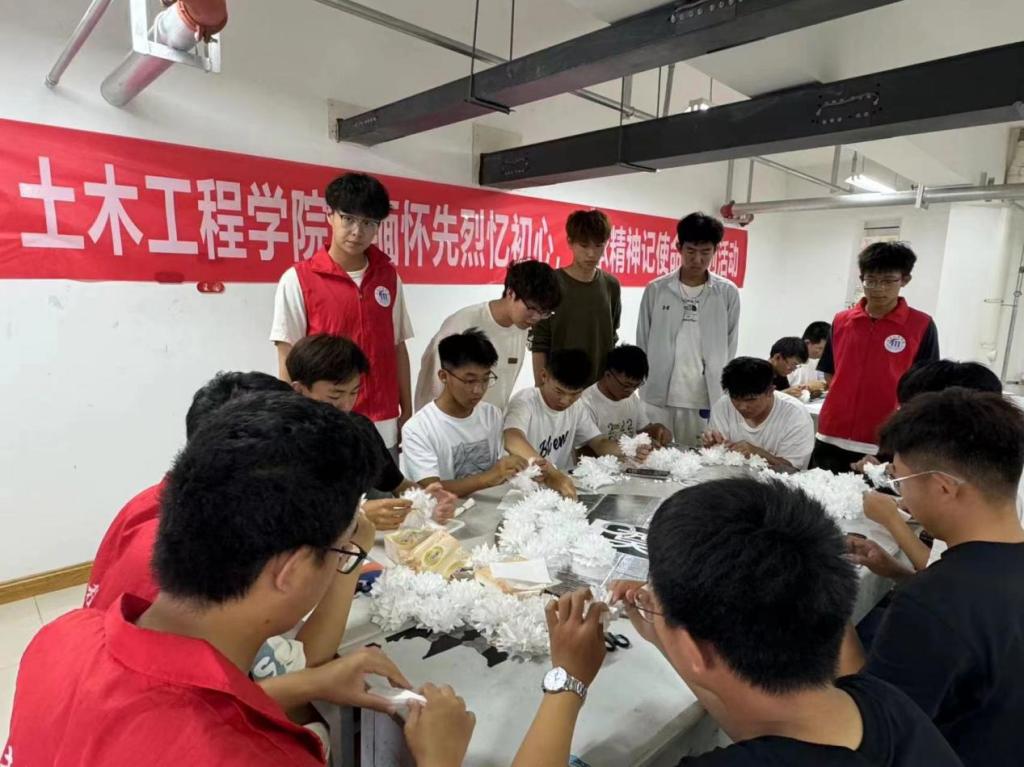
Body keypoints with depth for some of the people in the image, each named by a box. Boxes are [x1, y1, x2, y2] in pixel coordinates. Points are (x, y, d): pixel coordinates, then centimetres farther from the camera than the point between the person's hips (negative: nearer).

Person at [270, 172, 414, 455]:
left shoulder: (389, 278, 6)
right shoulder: (297, 280, -5)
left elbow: (398, 348, 10)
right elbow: (289, 360, -3)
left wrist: (407, 412, 9)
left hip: (383, 426, 4)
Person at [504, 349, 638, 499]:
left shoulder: (576, 407, 4)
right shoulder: (525, 401, -18)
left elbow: (599, 442, 6)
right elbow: (513, 441, -35)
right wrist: (549, 474, -50)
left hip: (562, 480, 5)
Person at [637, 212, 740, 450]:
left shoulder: (728, 293, 2)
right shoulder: (655, 290, 1)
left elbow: (729, 350, 6)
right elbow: (642, 346, 5)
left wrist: (721, 400, 2)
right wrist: (643, 392, 2)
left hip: (706, 400, 0)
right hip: (657, 398, 0)